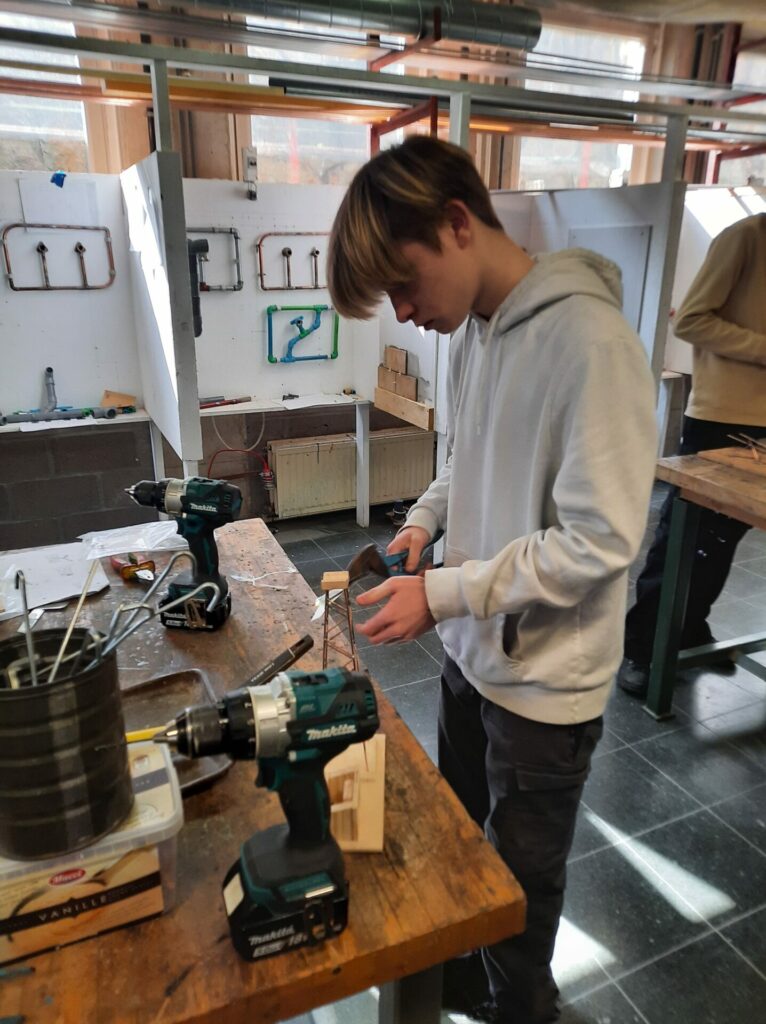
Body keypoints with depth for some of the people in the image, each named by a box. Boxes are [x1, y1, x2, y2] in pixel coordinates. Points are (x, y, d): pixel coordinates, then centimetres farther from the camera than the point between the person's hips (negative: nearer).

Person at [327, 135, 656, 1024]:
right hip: (471, 647, 8)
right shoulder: (472, 328, 0)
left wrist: (443, 595, -23)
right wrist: (426, 519, -3)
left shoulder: (590, 342, -25)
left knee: (520, 877, 17)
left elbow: (600, 541, -25)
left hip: (544, 677, -7)